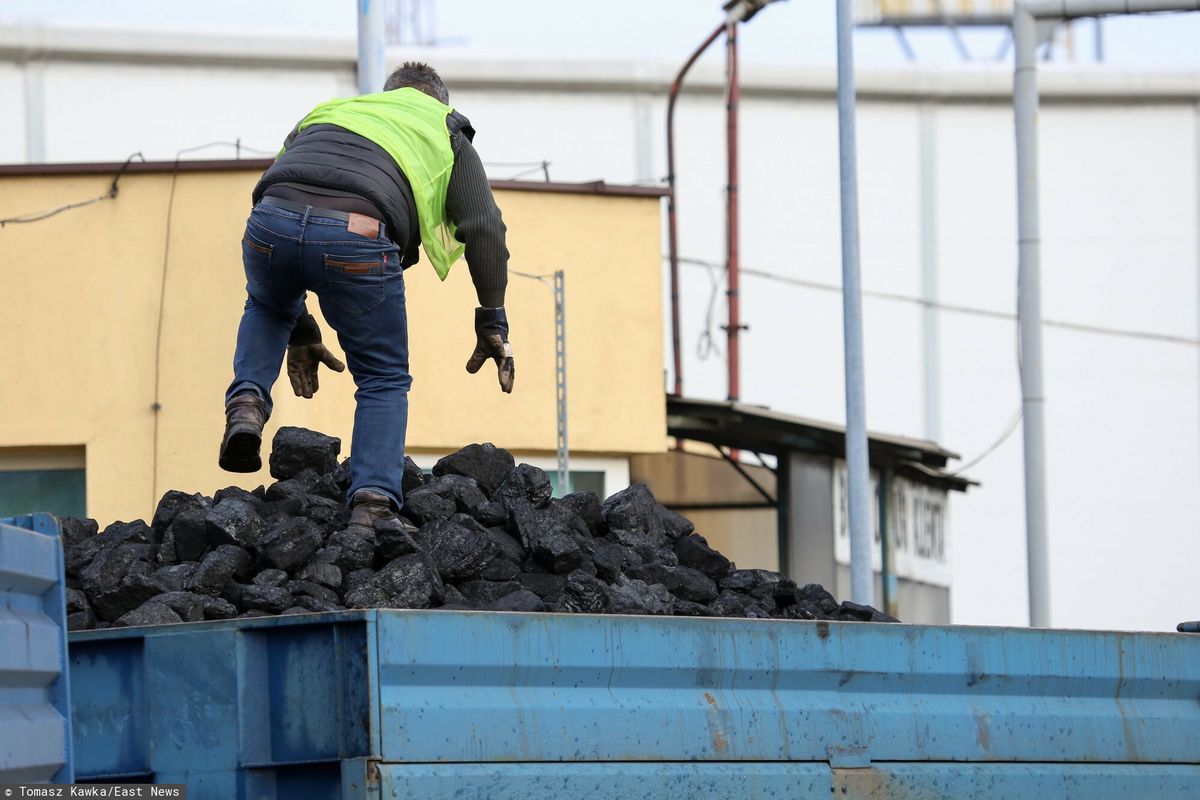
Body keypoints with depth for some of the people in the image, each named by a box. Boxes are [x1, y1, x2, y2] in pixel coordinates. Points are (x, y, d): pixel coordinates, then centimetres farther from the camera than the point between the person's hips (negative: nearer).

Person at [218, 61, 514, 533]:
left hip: (271, 221, 3)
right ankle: (373, 504, 0)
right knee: (384, 380, 16)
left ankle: (246, 404, 14)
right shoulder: (447, 131, 32)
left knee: (267, 310, 38)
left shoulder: (325, 112, 41)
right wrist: (493, 325, 21)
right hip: (357, 231, -3)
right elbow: (484, 228, 18)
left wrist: (300, 332, 41)